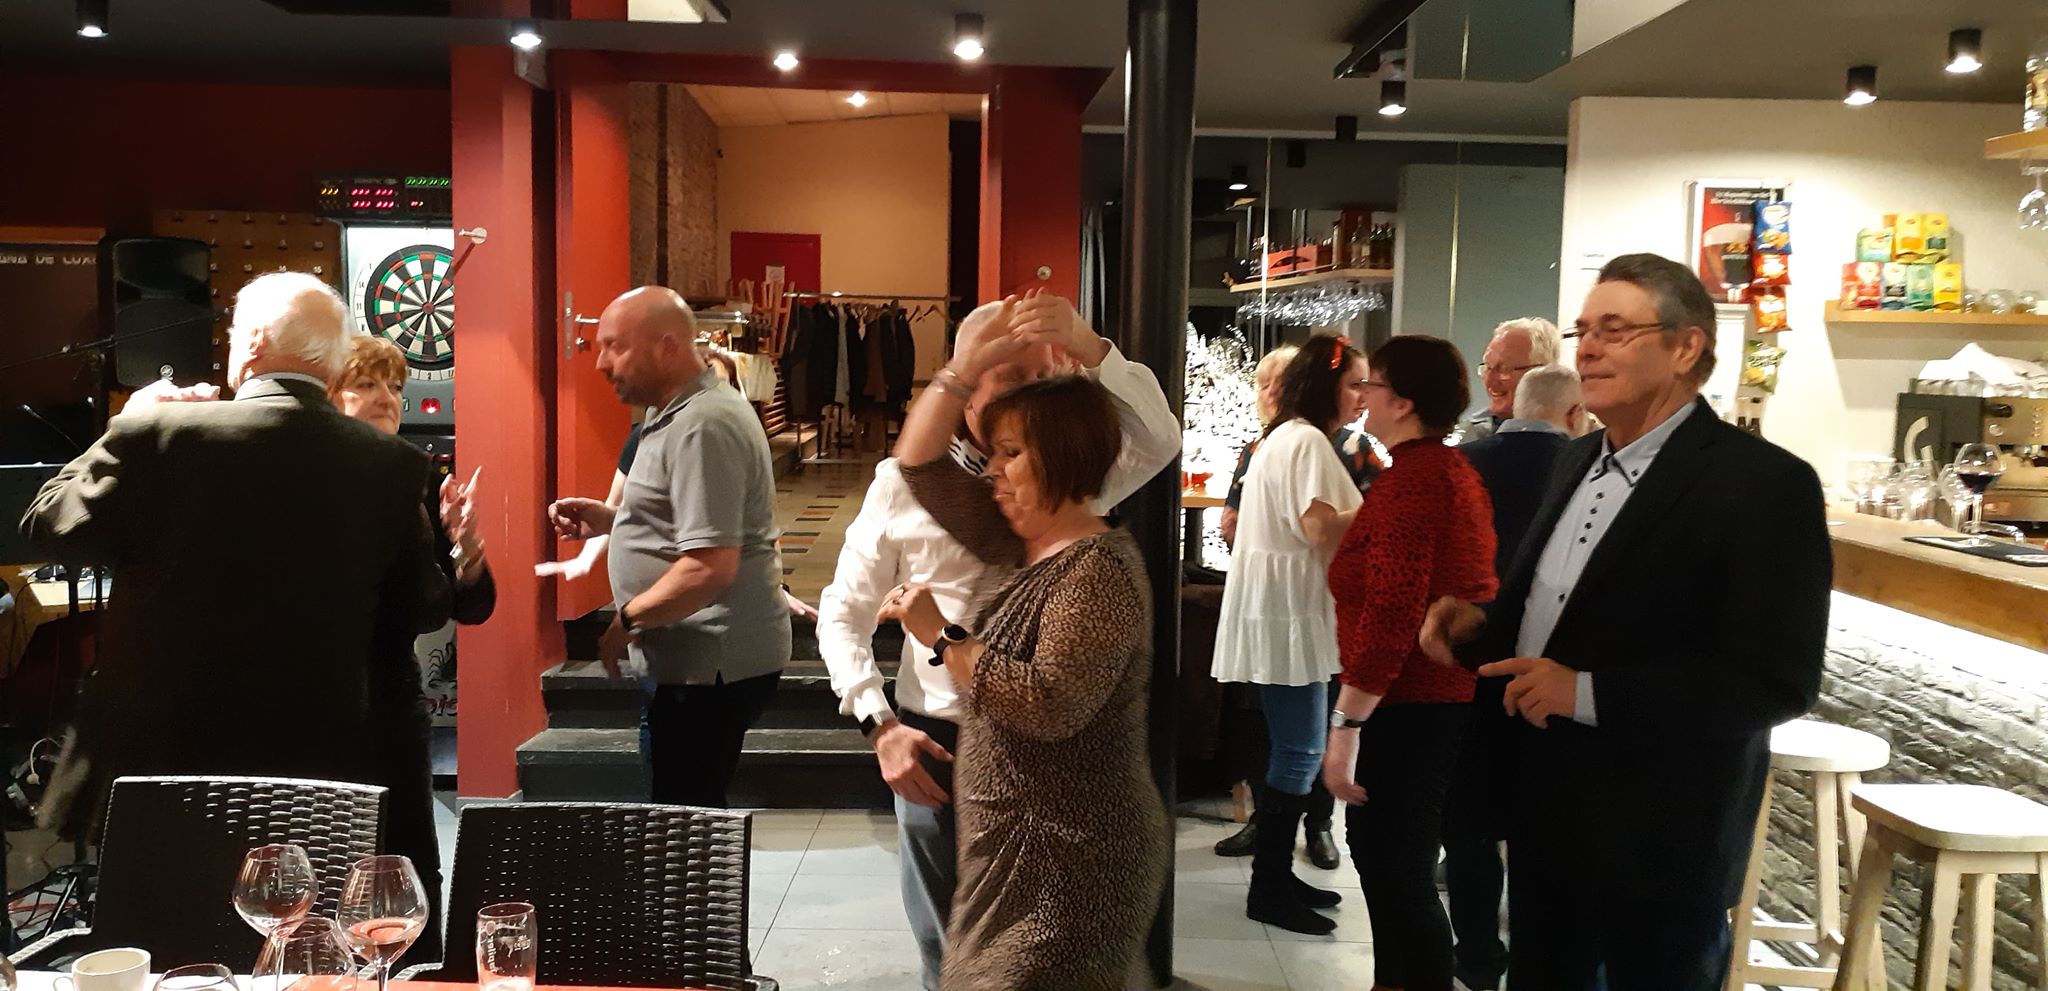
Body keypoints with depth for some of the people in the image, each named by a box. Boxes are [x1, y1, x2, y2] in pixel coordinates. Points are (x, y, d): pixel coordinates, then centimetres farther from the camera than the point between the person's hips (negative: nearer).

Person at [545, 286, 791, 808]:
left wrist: (627, 619, -14)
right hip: (699, 658, 11)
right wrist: (611, 519, 12)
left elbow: (711, 567, -26)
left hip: (710, 664, -11)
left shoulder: (703, 426, -20)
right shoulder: (684, 413, 15)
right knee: (688, 810, 17)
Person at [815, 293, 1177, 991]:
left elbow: (1161, 441, -18)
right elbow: (843, 613, -1)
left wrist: (1091, 349, -29)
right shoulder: (904, 481, -6)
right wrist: (880, 726, -11)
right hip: (935, 745, 0)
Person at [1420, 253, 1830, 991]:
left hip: (1659, 840, -7)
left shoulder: (1764, 483, -17)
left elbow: (1778, 680, -23)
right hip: (1545, 817, 7)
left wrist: (1587, 694, -25)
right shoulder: (1578, 460, 9)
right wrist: (1481, 627, -3)